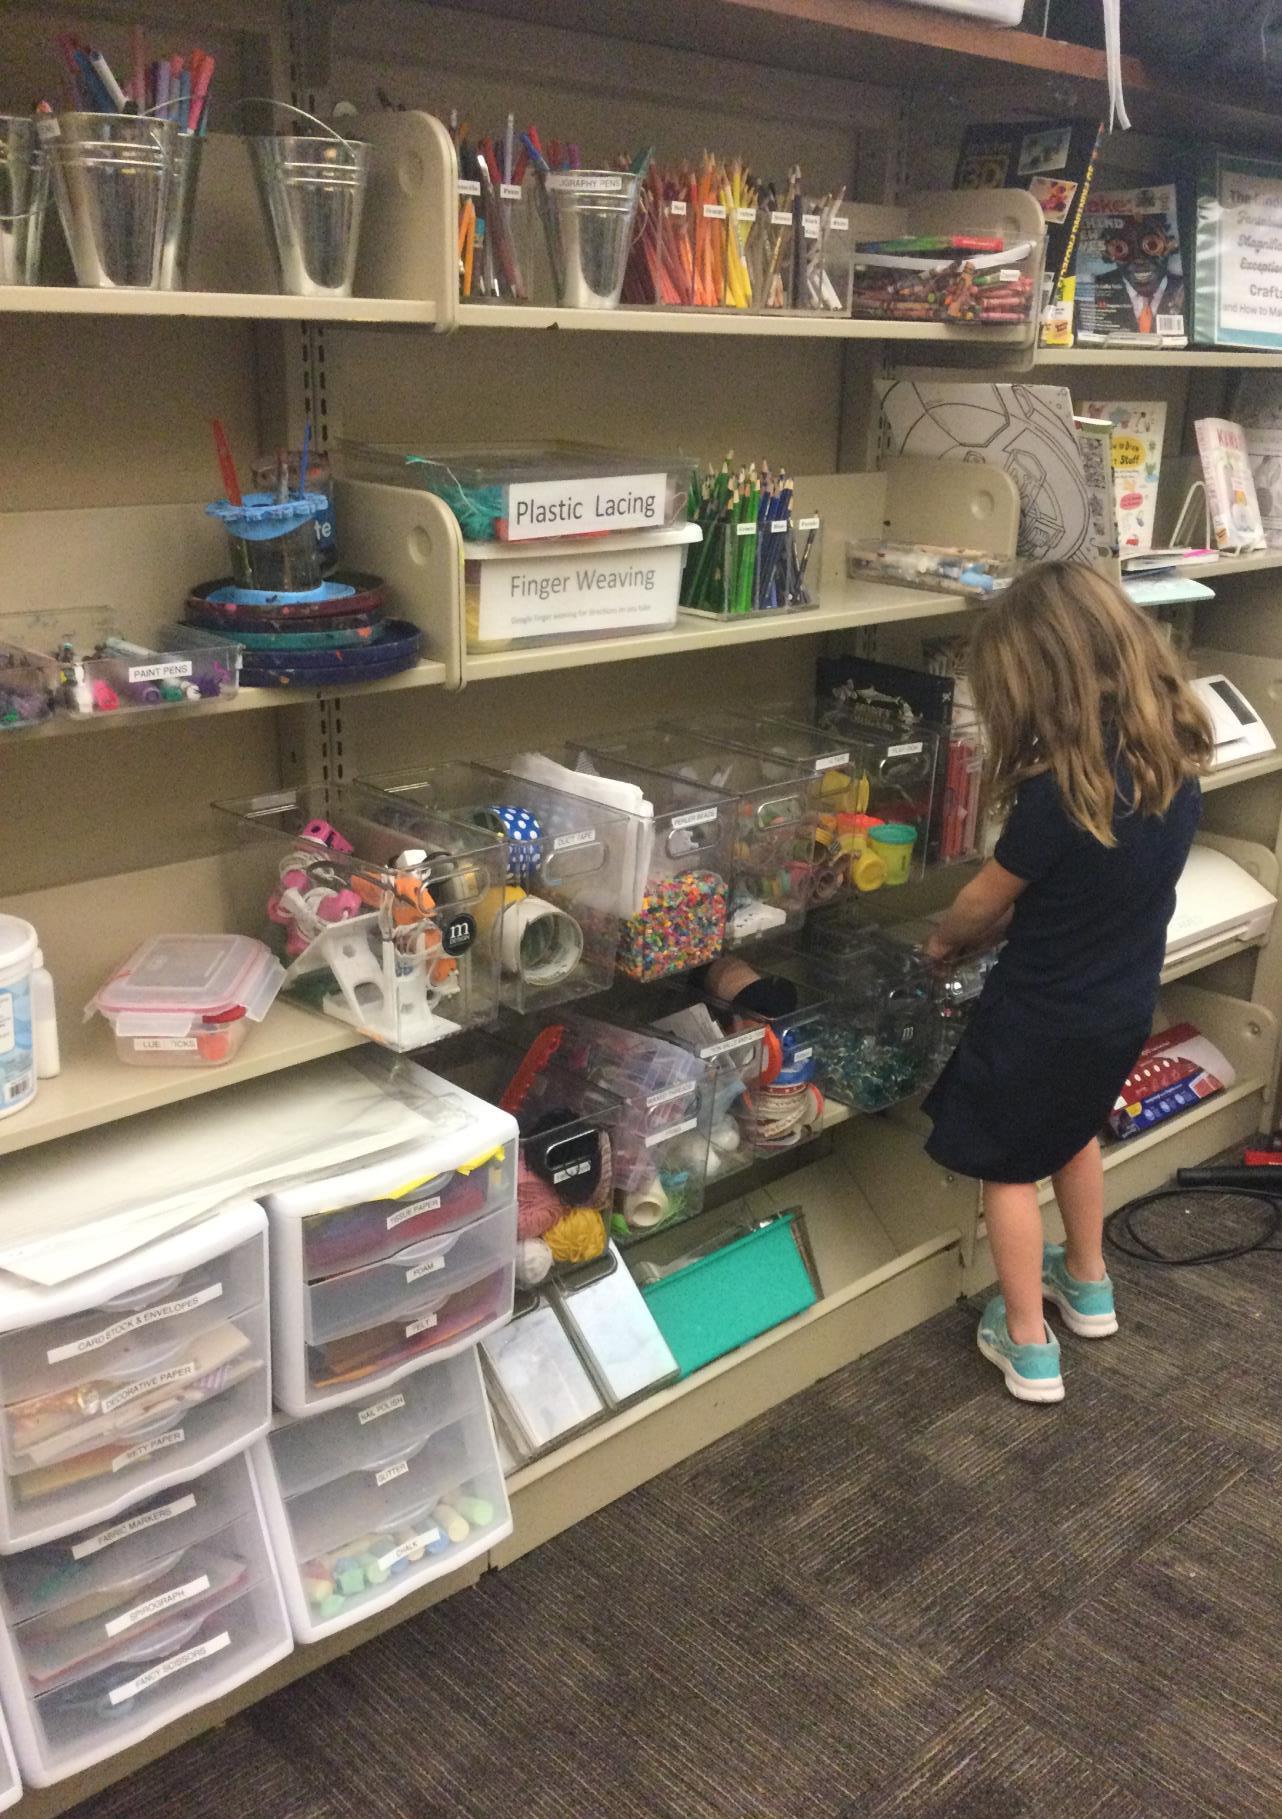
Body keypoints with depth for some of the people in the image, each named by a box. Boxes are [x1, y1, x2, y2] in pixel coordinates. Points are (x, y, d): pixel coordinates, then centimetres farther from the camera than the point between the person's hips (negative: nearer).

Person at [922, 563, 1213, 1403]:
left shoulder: (1062, 790, -31)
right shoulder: (1176, 753, -9)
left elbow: (987, 900, -15)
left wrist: (945, 939, 6)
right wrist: (999, 927, 6)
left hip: (1046, 1015, -7)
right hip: (1126, 1003, 7)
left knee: (1009, 1166, 14)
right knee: (1073, 1130, 30)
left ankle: (1029, 1347, 25)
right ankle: (1088, 1287, 47)